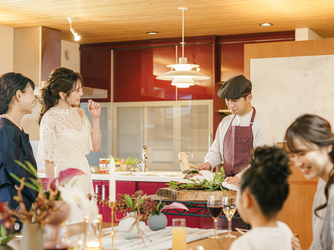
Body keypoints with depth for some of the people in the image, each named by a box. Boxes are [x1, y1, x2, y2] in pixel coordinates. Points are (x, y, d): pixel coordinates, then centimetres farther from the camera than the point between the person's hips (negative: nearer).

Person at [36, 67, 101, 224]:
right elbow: (48, 159, -13)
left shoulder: (79, 113, 9)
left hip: (83, 174, 7)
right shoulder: (50, 118, -12)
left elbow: (95, 146, 10)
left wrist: (96, 118, 2)